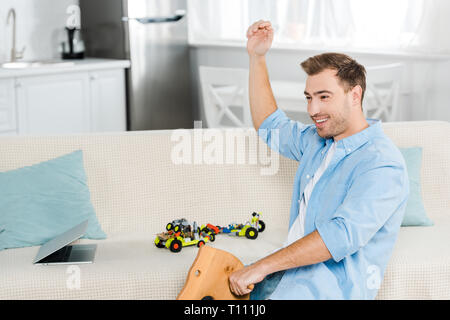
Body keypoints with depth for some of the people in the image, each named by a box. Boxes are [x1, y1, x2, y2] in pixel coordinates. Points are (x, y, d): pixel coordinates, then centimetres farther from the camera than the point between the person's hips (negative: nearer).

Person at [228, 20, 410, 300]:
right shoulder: (318, 140, 13)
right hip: (291, 267, 8)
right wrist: (257, 56, 19)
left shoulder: (382, 164, -16)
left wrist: (261, 267, -26)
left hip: (333, 286, -8)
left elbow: (343, 236, -27)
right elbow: (270, 126, 29)